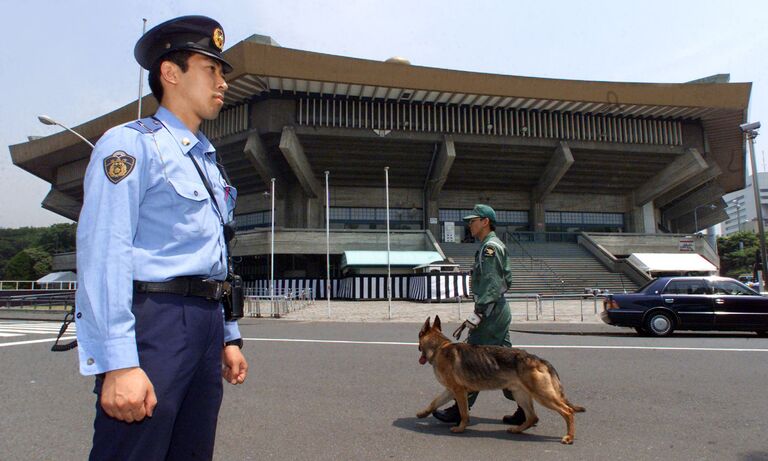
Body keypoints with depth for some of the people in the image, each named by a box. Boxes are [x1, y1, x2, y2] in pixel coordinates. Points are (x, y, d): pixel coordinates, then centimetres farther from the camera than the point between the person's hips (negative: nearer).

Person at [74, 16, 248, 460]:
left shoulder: (209, 162, 19)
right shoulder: (131, 144, -5)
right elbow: (103, 255, -15)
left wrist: (229, 337, 19)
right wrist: (118, 364, -21)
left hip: (207, 324, 8)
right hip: (154, 324, -8)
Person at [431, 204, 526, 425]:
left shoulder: (490, 247, -14)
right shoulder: (496, 245, 17)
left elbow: (492, 286, -21)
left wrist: (475, 316, -24)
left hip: (491, 313, -10)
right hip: (499, 310, 10)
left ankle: (460, 411, 5)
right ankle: (525, 409, 16)